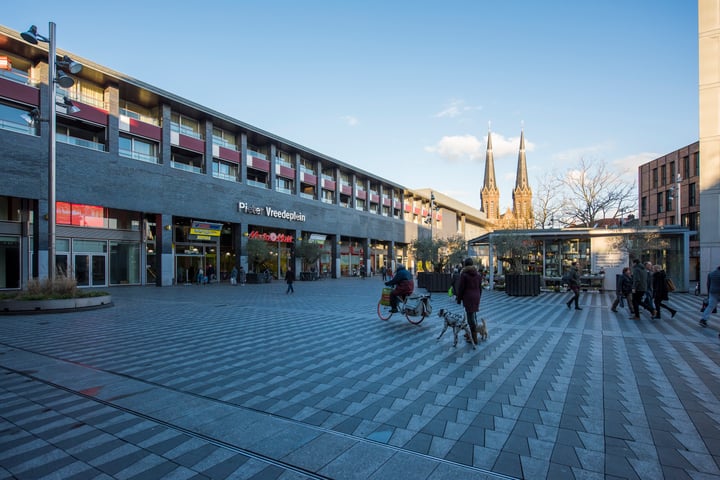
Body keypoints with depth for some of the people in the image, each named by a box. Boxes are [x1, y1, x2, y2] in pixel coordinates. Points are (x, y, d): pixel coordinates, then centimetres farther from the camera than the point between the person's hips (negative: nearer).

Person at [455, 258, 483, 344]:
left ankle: (474, 339, 2)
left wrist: (459, 299, 1)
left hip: (468, 297, -6)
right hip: (476, 297, 6)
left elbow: (460, 288, -8)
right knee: (473, 315, 17)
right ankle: (471, 334, 30)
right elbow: (480, 287, 13)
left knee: (471, 317, -2)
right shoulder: (478, 274, 7)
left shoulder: (464, 274, -10)